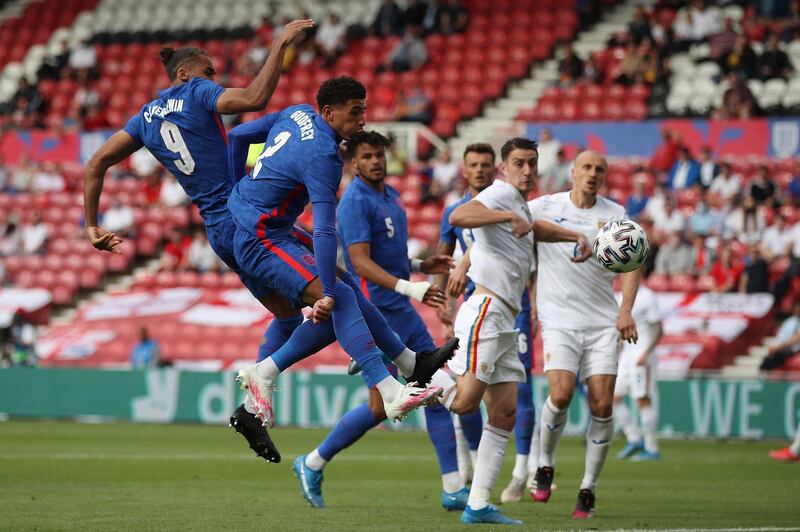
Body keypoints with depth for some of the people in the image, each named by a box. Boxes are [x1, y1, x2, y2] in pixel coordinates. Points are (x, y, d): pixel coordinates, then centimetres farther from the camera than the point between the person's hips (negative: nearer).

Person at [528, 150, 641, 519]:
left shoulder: (615, 214, 6)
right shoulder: (544, 207, 1)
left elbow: (631, 263, 5)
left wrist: (625, 310, -8)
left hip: (603, 322, 2)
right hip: (559, 319, -2)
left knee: (602, 405, -7)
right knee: (561, 394, -20)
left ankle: (588, 490, 6)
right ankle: (545, 467, 7)